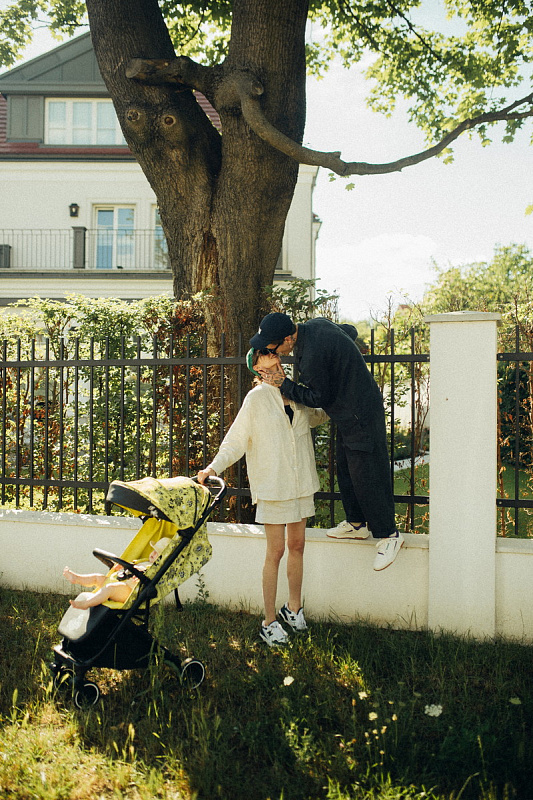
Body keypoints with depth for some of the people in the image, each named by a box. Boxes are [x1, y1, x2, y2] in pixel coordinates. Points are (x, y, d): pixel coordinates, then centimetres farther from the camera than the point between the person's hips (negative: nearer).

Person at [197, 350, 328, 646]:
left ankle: (294, 607, 29)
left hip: (301, 481, 6)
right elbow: (236, 438, -10)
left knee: (297, 545, 12)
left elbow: (317, 416, 31)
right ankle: (269, 622, 7)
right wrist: (214, 467, -22)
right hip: (272, 484, -6)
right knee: (276, 551, -3)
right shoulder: (258, 397, -7)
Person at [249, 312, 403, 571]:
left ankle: (388, 535, 7)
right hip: (349, 413, 10)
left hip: (360, 416, -10)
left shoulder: (312, 355, -30)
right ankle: (357, 523, 30)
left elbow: (319, 398, -16)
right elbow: (351, 331, 16)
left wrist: (283, 384, -10)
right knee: (345, 470, 17)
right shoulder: (316, 324, -1)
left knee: (366, 476, -4)